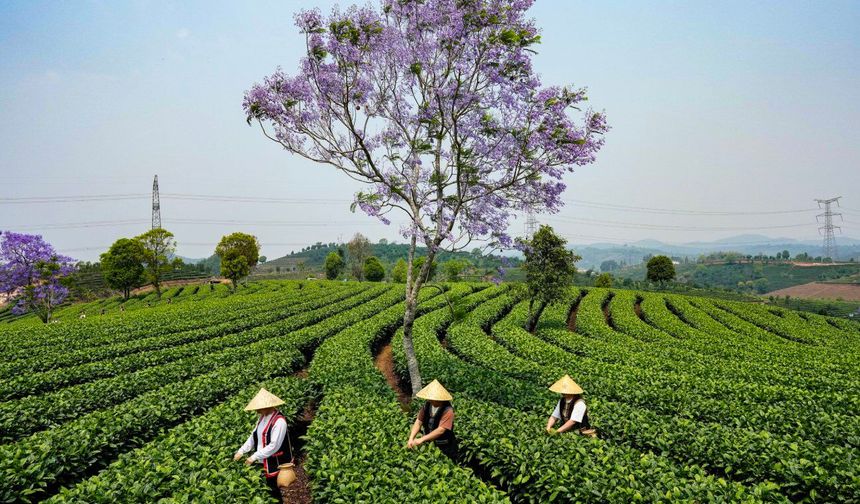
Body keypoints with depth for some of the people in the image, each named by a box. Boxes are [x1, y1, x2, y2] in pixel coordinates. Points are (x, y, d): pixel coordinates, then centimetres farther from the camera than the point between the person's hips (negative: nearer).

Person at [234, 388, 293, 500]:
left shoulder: (279, 421, -24)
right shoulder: (262, 417, 3)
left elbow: (274, 446, -26)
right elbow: (254, 436, 10)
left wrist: (254, 457, -22)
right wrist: (241, 451, 1)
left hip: (275, 466, -8)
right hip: (263, 464, 8)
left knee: (274, 493, 6)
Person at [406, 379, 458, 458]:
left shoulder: (448, 411, -27)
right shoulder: (427, 405, -9)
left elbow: (441, 430, -31)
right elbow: (418, 422, -8)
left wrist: (422, 439, -33)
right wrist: (411, 438, -21)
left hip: (444, 447, -5)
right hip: (429, 443, 5)